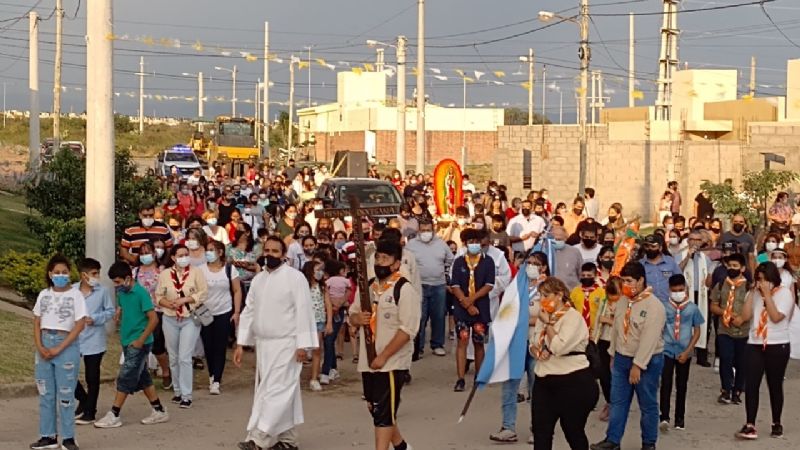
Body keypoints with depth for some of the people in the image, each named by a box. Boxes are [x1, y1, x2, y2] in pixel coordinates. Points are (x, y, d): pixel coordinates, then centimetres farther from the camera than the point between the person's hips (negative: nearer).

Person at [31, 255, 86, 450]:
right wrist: (40, 347, -7)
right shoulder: (43, 294, 8)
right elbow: (37, 323, 9)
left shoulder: (75, 294, -4)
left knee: (65, 394, -2)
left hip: (66, 345, -4)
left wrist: (59, 349, -13)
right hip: (44, 344, 4)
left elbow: (80, 325, -9)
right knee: (45, 393, 7)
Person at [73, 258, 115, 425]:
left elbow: (111, 311, -2)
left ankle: (89, 412, 17)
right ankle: (83, 400, 29)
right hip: (73, 340, 2)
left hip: (93, 341, -2)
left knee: (92, 378, 5)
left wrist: (95, 319, -15)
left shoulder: (102, 291, -7)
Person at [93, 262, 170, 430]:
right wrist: (122, 334, 9)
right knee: (143, 378, 13)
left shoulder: (141, 293, -17)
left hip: (139, 343, -8)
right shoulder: (122, 293, 6)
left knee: (125, 378, -5)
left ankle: (114, 416, 0)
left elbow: (153, 319, -18)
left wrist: (140, 340, -18)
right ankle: (159, 411, 21)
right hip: (127, 342, 8)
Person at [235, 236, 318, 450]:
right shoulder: (258, 279, 11)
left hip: (286, 344, -7)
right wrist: (240, 344, 9)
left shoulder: (295, 277, -9)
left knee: (276, 390, -10)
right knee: (283, 391, 12)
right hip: (263, 344, 7)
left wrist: (302, 344, -17)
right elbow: (248, 311, 13)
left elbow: (303, 311, -13)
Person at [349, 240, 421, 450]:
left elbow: (407, 329, -18)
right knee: (374, 409, 18)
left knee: (384, 413, -6)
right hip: (368, 362, 8)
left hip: (392, 363, -8)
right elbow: (352, 315, 18)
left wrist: (383, 356, -20)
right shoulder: (368, 287, 10)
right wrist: (357, 318, -8)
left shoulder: (405, 290, -13)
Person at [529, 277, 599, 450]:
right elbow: (533, 343, 20)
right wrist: (536, 351, -3)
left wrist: (548, 323, -15)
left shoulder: (573, 317, -12)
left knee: (573, 432, 5)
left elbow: (558, 347, -24)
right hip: (544, 382, 7)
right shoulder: (544, 317, 12)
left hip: (573, 383, -7)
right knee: (540, 432, 4)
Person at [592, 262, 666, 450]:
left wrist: (637, 365, -25)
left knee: (648, 405, 7)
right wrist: (613, 355, 16)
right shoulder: (623, 302, 5)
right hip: (622, 359, 7)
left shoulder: (654, 306, -20)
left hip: (647, 361, -7)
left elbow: (649, 339, -24)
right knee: (617, 401, 9)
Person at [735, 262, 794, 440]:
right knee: (750, 386, -6)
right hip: (754, 345, 4)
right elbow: (745, 316, -2)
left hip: (777, 346, -4)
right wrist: (753, 293, -5)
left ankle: (777, 424, 20)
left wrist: (767, 295, -16)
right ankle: (750, 426, -9)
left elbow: (776, 317, -17)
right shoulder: (755, 294, 9)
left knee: (775, 386, 7)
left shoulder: (784, 293, -5)